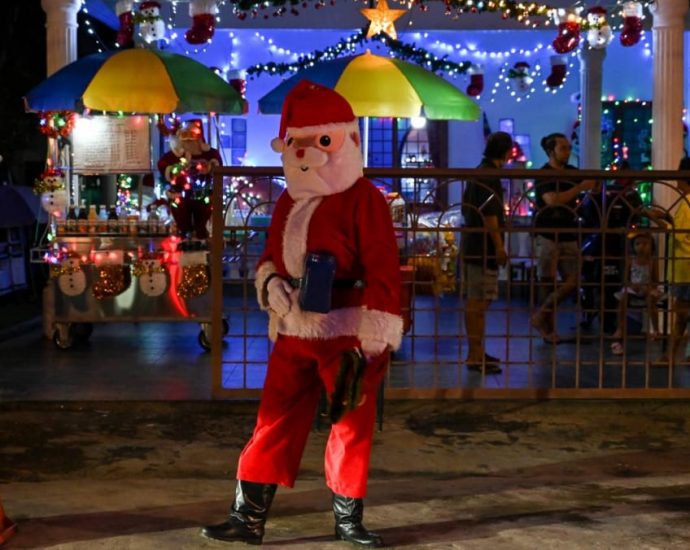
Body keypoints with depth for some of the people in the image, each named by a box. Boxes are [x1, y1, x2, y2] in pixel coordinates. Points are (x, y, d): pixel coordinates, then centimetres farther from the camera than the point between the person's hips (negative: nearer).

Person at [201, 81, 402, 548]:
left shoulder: (363, 199, -10)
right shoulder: (289, 202, 11)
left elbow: (382, 269, -14)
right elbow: (271, 256, 20)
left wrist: (373, 335, -17)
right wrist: (270, 284, -4)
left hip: (348, 334, -5)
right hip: (294, 333, 6)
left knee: (352, 425, 7)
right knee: (276, 422, 8)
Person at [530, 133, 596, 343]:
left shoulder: (573, 172, 10)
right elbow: (552, 199, -24)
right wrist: (580, 187, -23)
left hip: (569, 235, 5)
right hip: (547, 235, -5)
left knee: (572, 282, -2)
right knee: (548, 283, -2)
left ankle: (542, 317, 12)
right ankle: (547, 326, 11)